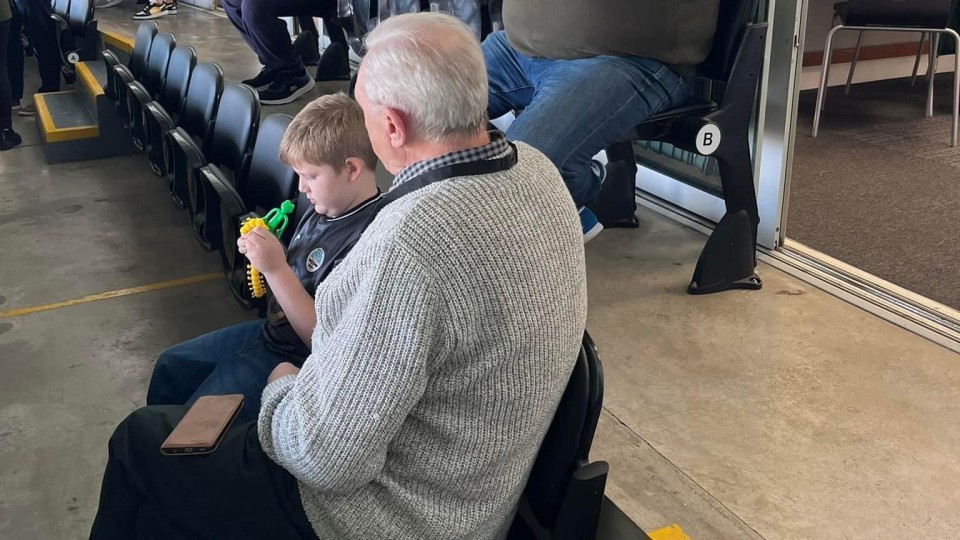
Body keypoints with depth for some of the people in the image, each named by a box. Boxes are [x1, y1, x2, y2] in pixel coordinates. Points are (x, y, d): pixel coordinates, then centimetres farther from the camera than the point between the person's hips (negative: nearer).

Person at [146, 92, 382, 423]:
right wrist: (265, 258, -10)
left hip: (295, 364, -9)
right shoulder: (325, 209, -2)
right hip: (269, 332, 10)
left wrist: (276, 269, -31)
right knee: (169, 367, 22)